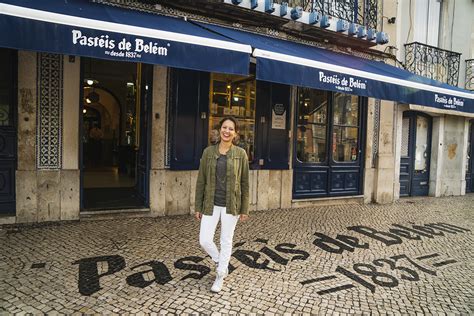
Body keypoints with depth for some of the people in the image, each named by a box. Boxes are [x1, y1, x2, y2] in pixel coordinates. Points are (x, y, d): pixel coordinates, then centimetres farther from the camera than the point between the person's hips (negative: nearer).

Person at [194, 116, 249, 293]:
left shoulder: (241, 154, -4)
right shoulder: (208, 152, 0)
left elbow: (244, 183, -1)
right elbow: (201, 181, 2)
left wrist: (244, 209, -2)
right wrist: (198, 207, 2)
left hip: (231, 205, -1)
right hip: (211, 204, 2)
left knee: (226, 241, 10)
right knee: (204, 240, 1)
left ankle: (220, 277, 31)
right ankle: (221, 263, 31)